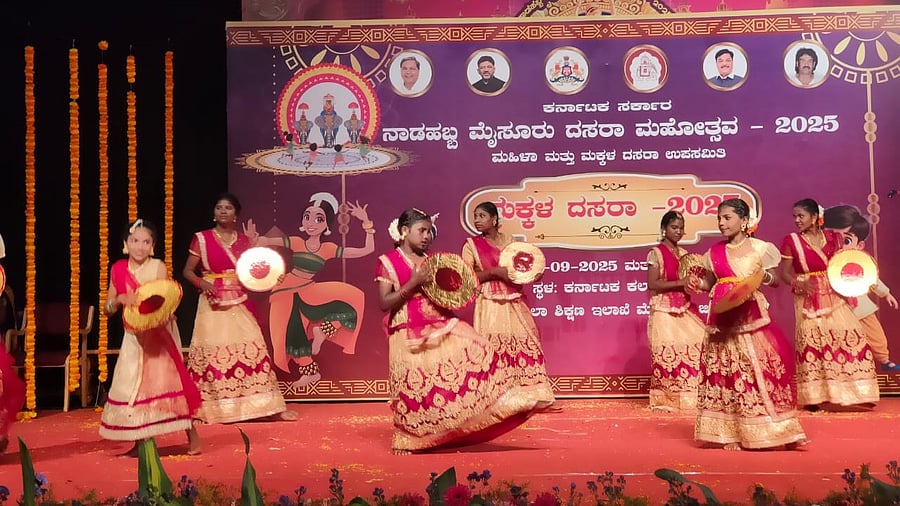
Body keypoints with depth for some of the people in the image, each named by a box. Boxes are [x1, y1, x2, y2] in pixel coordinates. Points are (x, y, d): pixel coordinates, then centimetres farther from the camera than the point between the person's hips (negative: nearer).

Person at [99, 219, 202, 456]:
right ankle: (140, 441, 13)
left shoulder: (158, 267, -8)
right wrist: (120, 299, -15)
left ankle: (192, 435, 1)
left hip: (159, 332, -4)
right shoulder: (118, 270, 2)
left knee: (166, 379, -8)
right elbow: (107, 310, 4)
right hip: (134, 336, 4)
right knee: (132, 384, 3)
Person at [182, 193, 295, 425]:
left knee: (252, 350, -2)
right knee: (213, 354, -3)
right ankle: (211, 409, 8)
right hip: (213, 305, -2)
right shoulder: (201, 239, 1)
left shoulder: (244, 241, 10)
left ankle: (272, 406, 0)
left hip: (239, 304, 2)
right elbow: (187, 271, 2)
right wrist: (202, 283, -17)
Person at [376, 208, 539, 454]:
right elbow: (384, 304, -11)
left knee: (476, 352, -12)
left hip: (441, 326, 5)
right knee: (414, 387, -1)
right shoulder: (388, 262, -3)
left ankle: (502, 403, -9)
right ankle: (408, 440, 17)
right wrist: (413, 283, -19)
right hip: (410, 335, -5)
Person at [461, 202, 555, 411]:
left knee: (525, 344, 2)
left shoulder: (508, 240, 12)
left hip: (514, 302, 4)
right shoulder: (471, 245, 1)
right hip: (490, 305, -4)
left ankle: (533, 396, 9)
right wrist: (495, 272, -17)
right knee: (494, 349, -7)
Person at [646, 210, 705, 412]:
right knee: (668, 353, -4)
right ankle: (667, 399, 6)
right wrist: (680, 283, -18)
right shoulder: (656, 253, -6)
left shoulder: (684, 253, 13)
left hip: (685, 309, 6)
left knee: (696, 346, -4)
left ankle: (689, 396, 4)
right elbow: (652, 284, -13)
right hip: (664, 311, -6)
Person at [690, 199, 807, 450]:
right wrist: (698, 284, -3)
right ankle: (730, 433, 9)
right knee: (725, 371, 2)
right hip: (723, 318, 3)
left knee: (762, 368, -5)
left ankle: (778, 430, 4)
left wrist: (765, 276, -14)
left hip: (751, 316, -2)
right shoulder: (714, 252, 9)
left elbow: (775, 280, 7)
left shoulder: (760, 248, 2)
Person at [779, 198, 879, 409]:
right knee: (812, 343, -3)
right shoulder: (791, 241, -4)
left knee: (848, 338, 0)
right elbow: (784, 273, -4)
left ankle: (851, 392, 13)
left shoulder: (833, 237, 4)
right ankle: (817, 396, 5)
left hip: (834, 297, 3)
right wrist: (798, 283, -23)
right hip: (808, 301, -3)